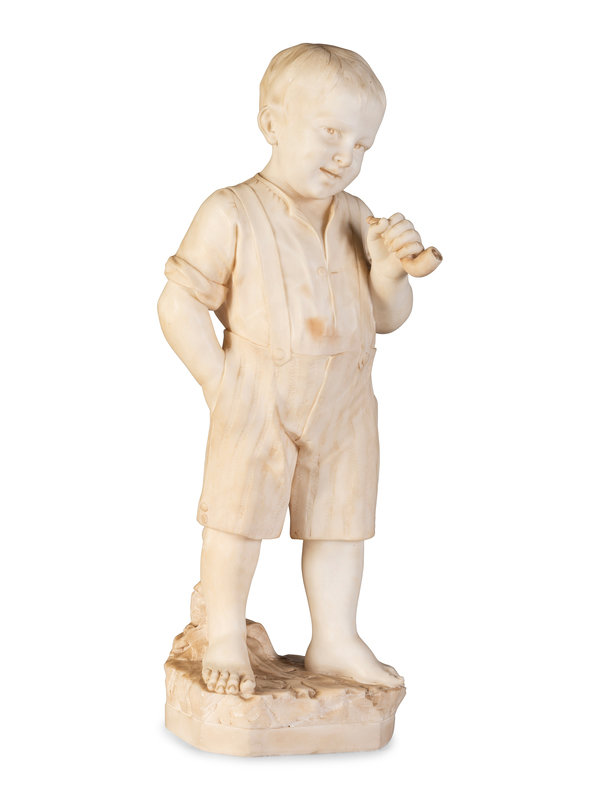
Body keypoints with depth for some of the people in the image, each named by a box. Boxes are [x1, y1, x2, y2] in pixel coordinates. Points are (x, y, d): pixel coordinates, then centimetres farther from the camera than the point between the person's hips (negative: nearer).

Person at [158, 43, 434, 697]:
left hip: (343, 408, 5)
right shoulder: (233, 214, -10)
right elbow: (178, 305, -10)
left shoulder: (356, 219, 6)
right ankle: (225, 639, 22)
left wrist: (389, 273, -10)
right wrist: (221, 385, -15)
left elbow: (387, 319, 11)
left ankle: (335, 642, 27)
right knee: (237, 522, 3)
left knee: (340, 522, 12)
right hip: (257, 408, -5)